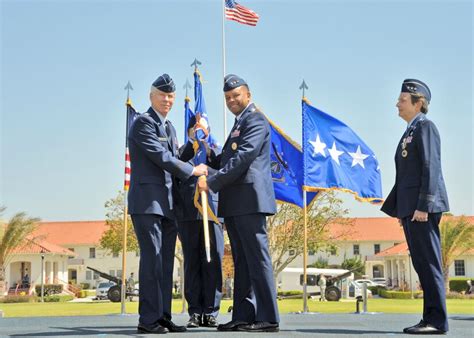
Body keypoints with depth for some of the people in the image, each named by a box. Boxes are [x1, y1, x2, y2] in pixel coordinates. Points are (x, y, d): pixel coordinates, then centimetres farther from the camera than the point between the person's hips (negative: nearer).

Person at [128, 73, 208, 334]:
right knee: (152, 258, -10)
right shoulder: (143, 123, -6)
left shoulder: (168, 126, 21)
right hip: (147, 202, -9)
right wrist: (192, 170, -5)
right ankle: (148, 320, -7)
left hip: (167, 204, 9)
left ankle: (163, 316, 12)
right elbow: (161, 157, -13)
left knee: (166, 261, 7)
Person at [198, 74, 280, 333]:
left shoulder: (255, 120, -5)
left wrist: (212, 183, -17)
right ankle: (243, 316, 13)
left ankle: (268, 319, -6)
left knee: (257, 259, -9)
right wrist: (210, 156, 7)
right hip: (234, 204, 10)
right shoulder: (239, 124, 25)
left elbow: (243, 158, -17)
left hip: (249, 200, -10)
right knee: (241, 262, 9)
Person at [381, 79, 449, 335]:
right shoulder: (410, 131, 22)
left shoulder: (425, 126, -5)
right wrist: (399, 209, 17)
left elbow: (431, 167, -15)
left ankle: (437, 321, -7)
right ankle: (431, 318, 10)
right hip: (409, 207, 9)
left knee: (428, 261, -9)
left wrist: (423, 206, -21)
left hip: (422, 206, -9)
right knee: (421, 263, 8)